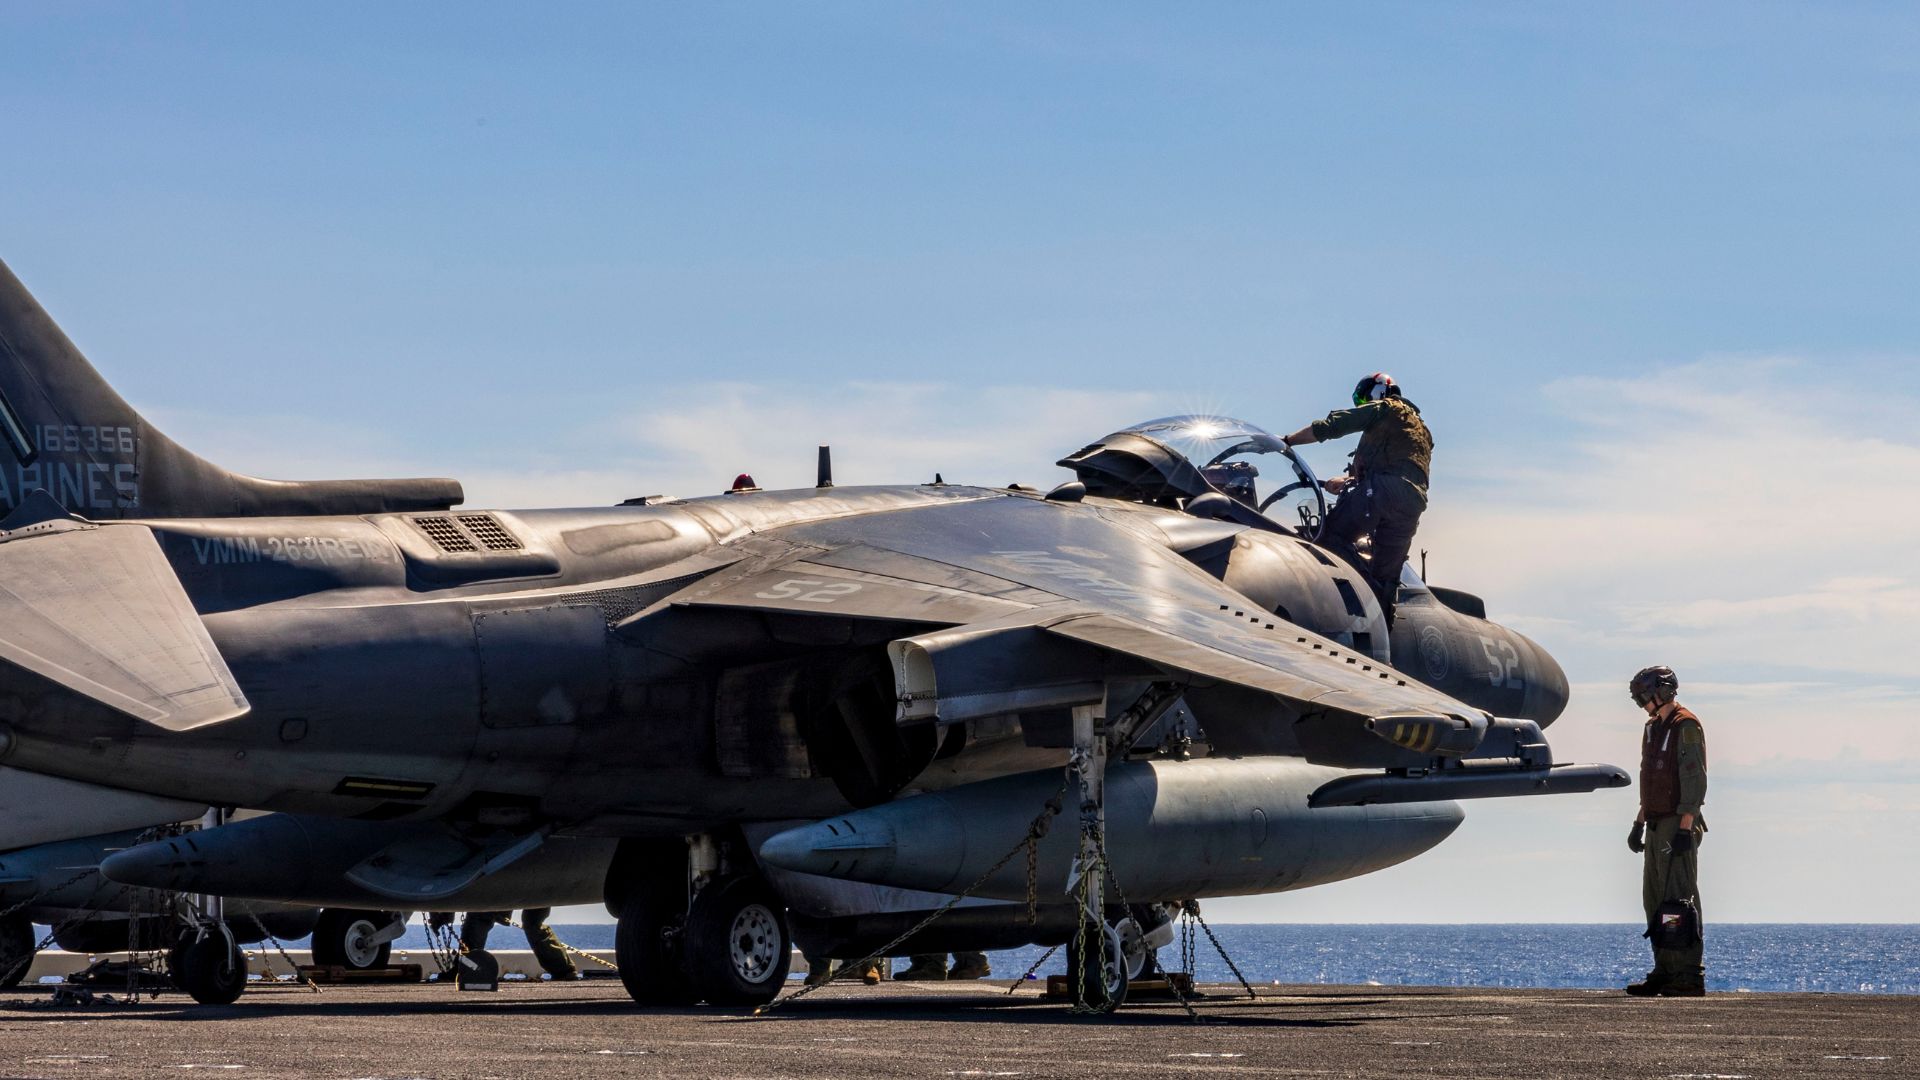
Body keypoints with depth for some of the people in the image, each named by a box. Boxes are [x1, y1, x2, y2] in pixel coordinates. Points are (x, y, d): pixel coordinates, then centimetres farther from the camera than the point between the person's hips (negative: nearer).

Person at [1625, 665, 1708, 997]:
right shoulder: (1655, 728, 19)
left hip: (1678, 825, -10)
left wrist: (1685, 827, -22)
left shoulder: (1686, 727, -10)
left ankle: (1689, 978, -11)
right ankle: (1665, 973, 14)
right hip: (1657, 826, 10)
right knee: (1655, 899, 9)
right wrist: (1639, 823, 22)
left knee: (1679, 900, -11)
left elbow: (1695, 779, -17)